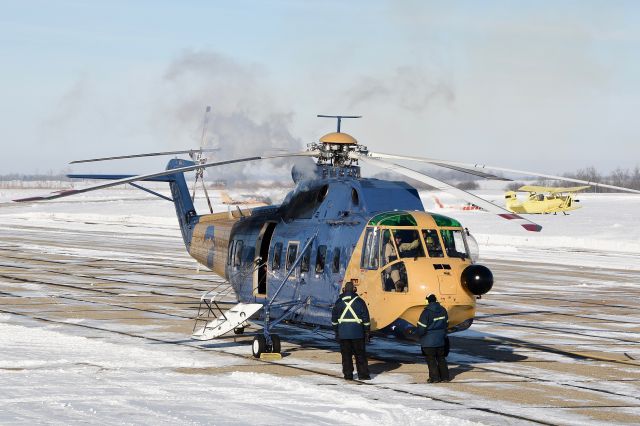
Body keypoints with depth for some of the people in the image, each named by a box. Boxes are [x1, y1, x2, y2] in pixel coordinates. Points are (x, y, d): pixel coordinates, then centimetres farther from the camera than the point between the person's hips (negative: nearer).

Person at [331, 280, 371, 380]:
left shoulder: (338, 302, 4)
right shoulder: (359, 301, -2)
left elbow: (334, 319, 9)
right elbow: (366, 318, -1)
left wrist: (336, 331, 17)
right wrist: (367, 332, 5)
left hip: (343, 333, 1)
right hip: (357, 333, -1)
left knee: (346, 355, 6)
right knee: (360, 354, 5)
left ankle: (348, 374, 5)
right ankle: (363, 374, 3)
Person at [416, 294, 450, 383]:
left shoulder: (426, 312, -19)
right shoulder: (443, 310, 1)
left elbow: (421, 327, -16)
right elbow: (446, 323, 12)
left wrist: (420, 335, 5)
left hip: (429, 341, -6)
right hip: (441, 340, 6)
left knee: (431, 359, 2)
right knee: (441, 358, 15)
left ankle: (434, 377, 2)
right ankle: (445, 376, 17)